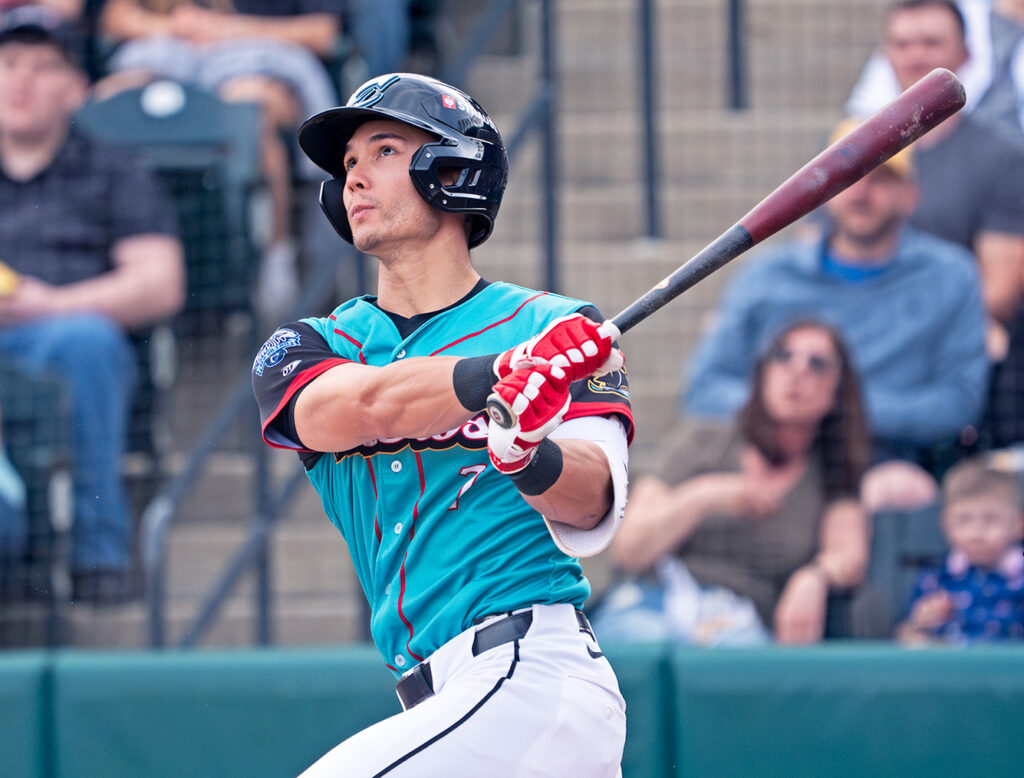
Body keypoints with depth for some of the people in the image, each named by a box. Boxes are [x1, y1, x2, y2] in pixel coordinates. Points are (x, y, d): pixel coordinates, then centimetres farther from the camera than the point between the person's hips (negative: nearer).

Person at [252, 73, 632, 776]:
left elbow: (591, 516, -10)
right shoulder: (305, 349, 14)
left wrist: (527, 454, -34)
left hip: (535, 673, -6)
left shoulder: (556, 330, 3)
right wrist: (502, 374, -28)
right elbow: (356, 408, -10)